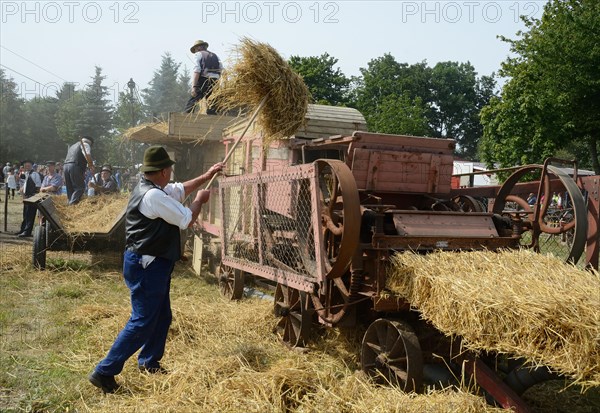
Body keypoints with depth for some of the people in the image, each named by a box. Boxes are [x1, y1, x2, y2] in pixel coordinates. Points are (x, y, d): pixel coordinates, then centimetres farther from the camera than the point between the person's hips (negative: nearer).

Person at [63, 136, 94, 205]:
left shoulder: (72, 146, 33)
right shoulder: (85, 144, 8)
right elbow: (87, 155, -14)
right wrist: (90, 163, -1)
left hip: (65, 165, 8)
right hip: (75, 166, -8)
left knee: (70, 188, 13)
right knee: (80, 187, -6)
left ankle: (70, 201, 9)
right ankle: (73, 203, -17)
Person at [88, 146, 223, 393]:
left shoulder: (148, 189, 9)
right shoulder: (154, 196, -23)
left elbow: (180, 190, 26)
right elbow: (186, 220, -15)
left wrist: (206, 176, 27)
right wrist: (200, 200, 3)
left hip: (152, 264, 11)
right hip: (146, 266, -11)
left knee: (162, 317, 20)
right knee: (142, 323, -5)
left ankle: (148, 362, 34)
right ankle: (104, 372, 2)